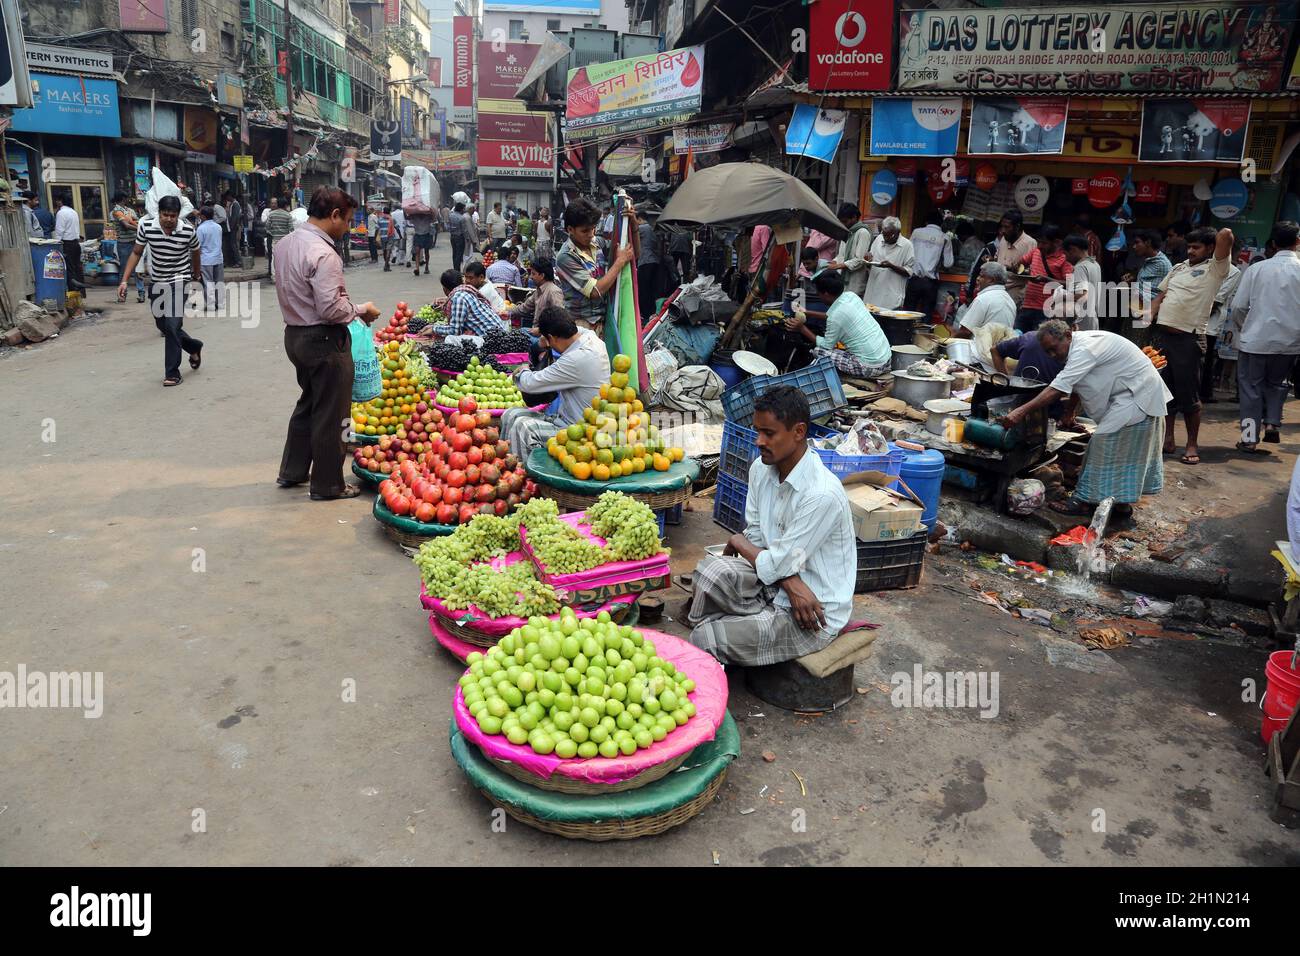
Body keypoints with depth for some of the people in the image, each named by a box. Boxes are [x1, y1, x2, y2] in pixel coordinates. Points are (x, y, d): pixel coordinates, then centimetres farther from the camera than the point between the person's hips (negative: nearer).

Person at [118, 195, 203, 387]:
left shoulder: (188, 231, -16)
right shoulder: (146, 226, -12)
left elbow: (195, 253, 5)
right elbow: (136, 253, -1)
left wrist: (196, 274, 23)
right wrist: (124, 281, -6)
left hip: (179, 281, -4)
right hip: (156, 282, 4)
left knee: (172, 325, -13)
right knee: (162, 325, 14)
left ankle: (172, 373, -3)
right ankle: (194, 347, 40)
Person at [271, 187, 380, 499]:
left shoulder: (284, 244, 7)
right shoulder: (322, 254, -22)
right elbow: (331, 309, -26)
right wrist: (362, 309, -9)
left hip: (294, 333, 9)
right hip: (324, 340, -9)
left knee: (308, 403, 25)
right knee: (330, 415, 3)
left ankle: (292, 471, 35)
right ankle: (327, 485, 14)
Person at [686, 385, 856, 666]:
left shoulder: (822, 495, -26)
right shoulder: (761, 469, -1)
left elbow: (772, 566, -21)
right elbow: (755, 539, 3)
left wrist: (737, 542, -1)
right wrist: (790, 582, -16)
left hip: (818, 611, -6)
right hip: (777, 584, 7)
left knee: (706, 640, -19)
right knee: (711, 570, -24)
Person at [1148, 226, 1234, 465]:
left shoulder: (1215, 269, -2)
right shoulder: (1178, 268, 17)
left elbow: (1226, 234, -16)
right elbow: (1159, 297, 19)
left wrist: (1223, 237, 7)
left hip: (1188, 338, -6)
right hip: (1161, 334, 6)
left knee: (1188, 394, -2)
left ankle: (1192, 445, 8)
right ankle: (1168, 439, 21)